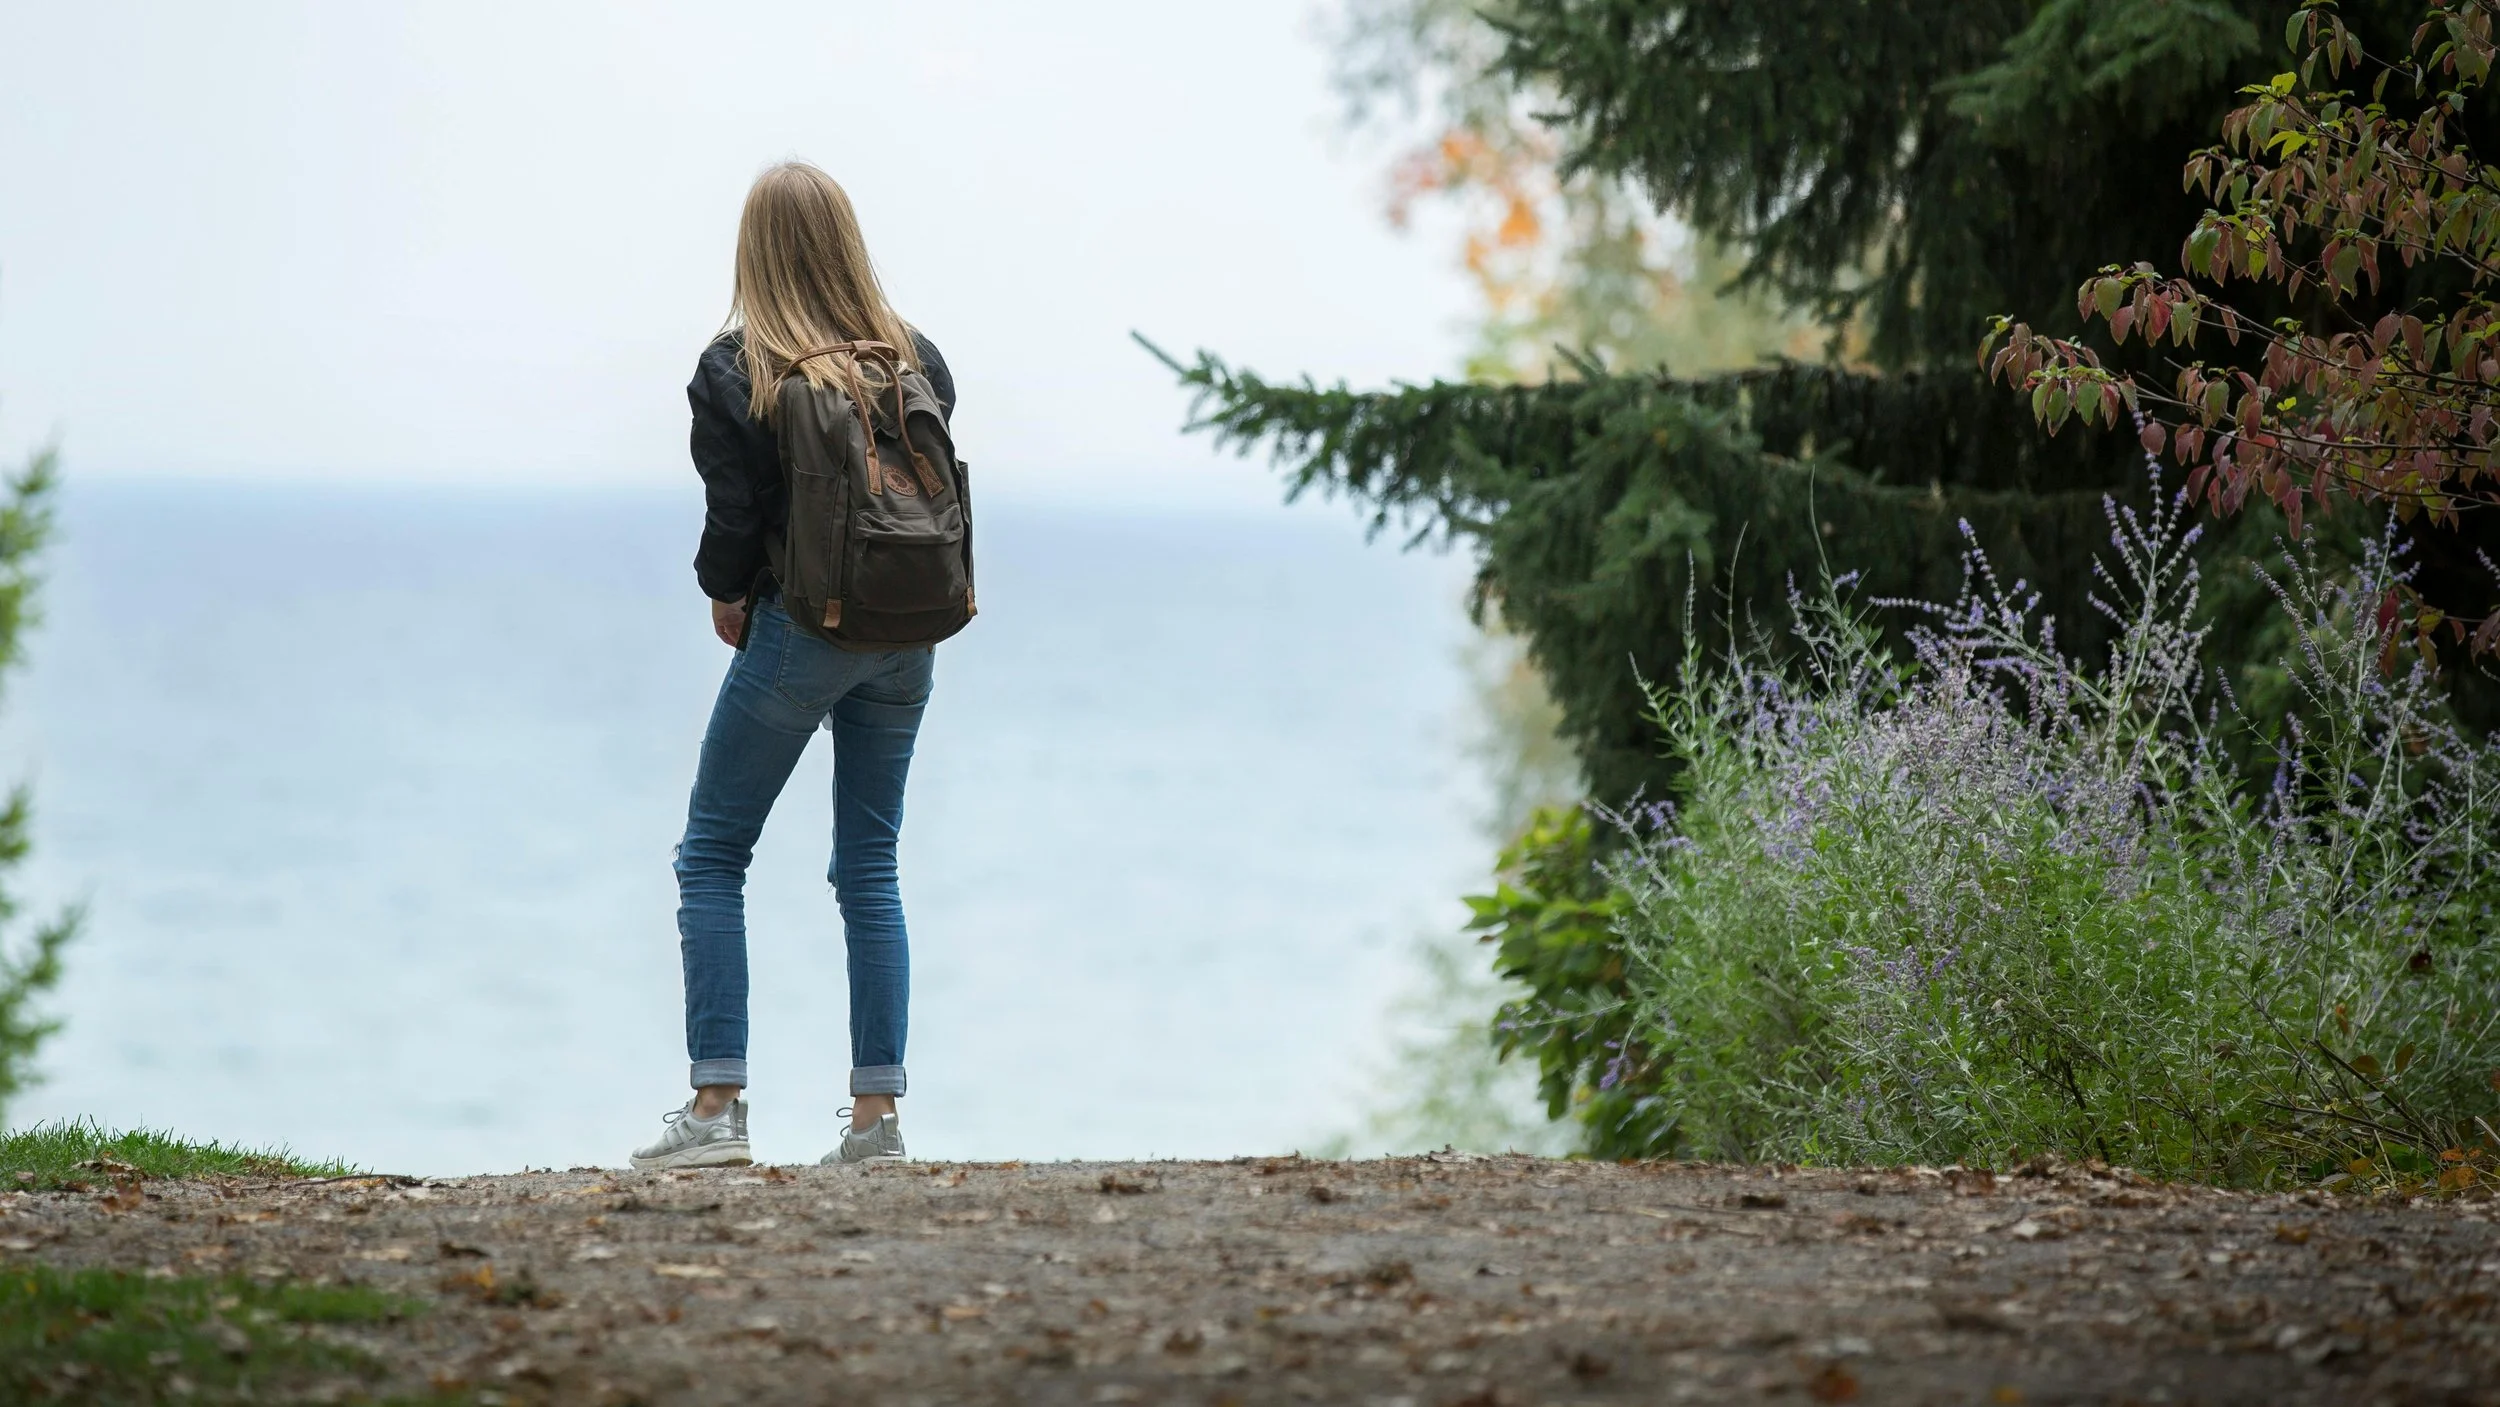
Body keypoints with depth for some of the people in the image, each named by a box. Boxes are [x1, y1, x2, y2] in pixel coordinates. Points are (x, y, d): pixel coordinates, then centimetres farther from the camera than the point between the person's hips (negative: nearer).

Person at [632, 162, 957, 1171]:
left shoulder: (735, 371, -9)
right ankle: (876, 1114, 6)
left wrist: (726, 597, 9)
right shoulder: (916, 359, 3)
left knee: (713, 855, 5)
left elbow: (733, 517, -10)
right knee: (870, 868, 10)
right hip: (906, 633, 4)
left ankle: (717, 1106, -2)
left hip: (800, 627, -4)